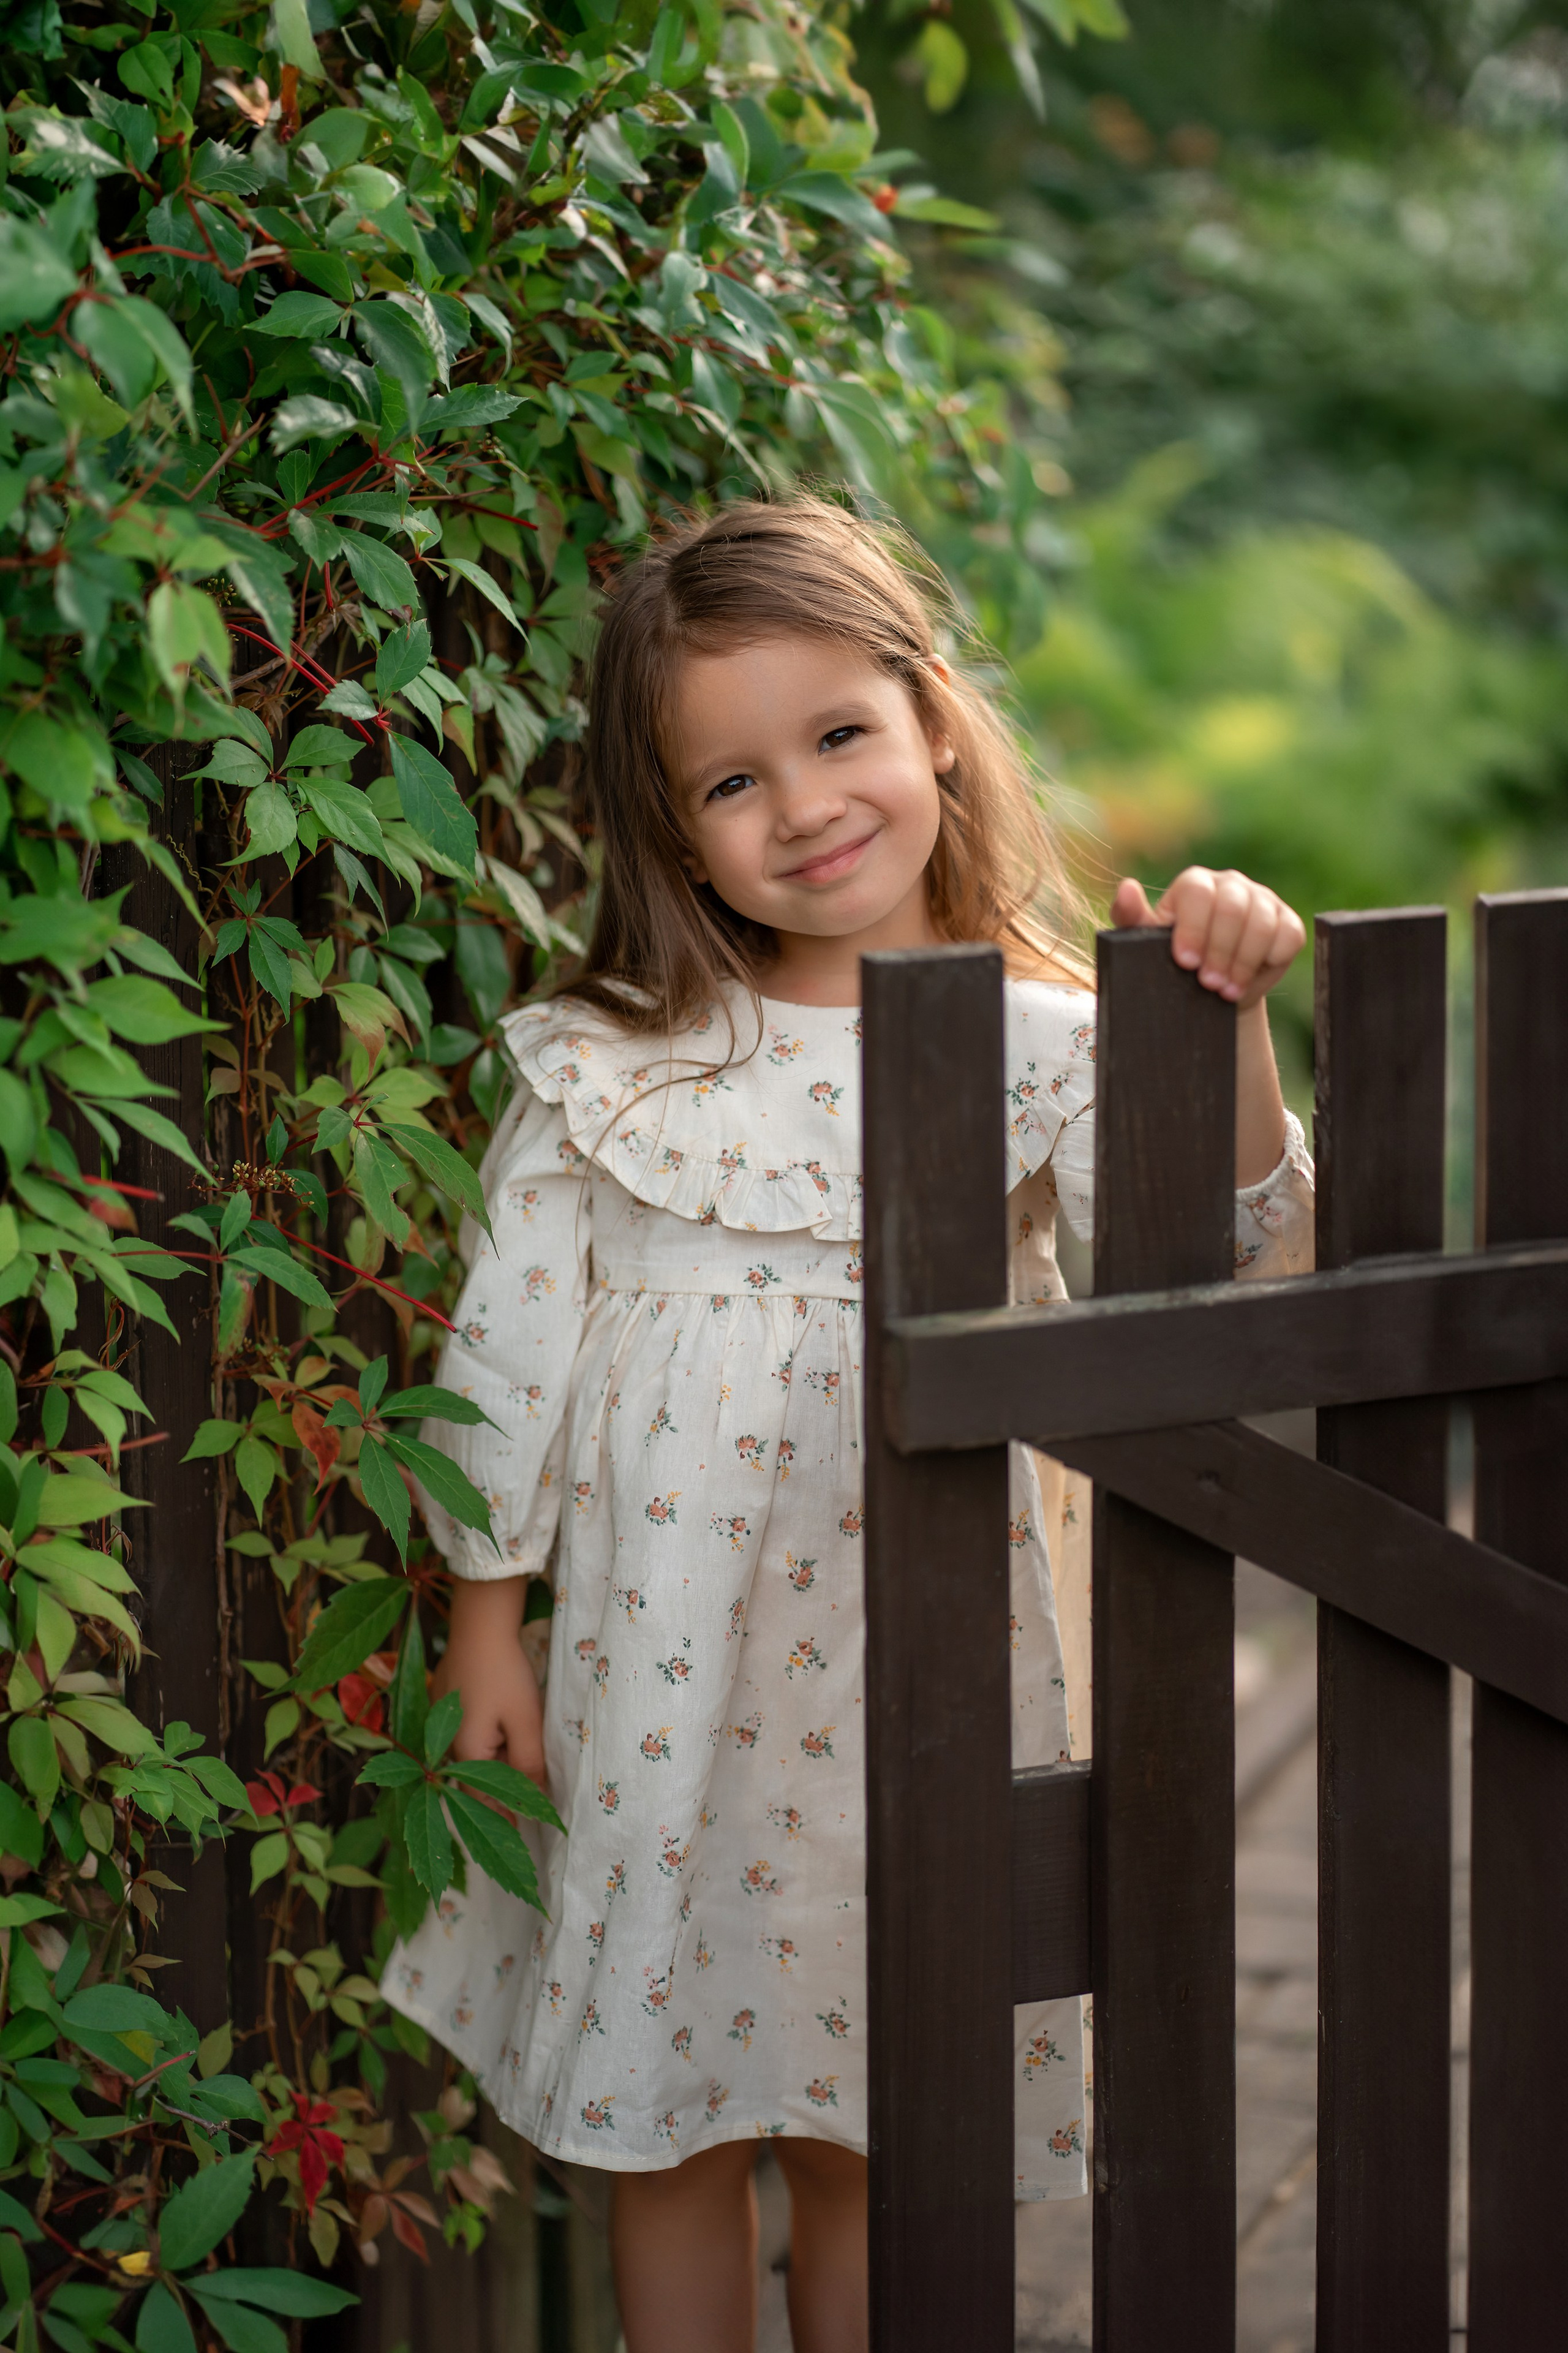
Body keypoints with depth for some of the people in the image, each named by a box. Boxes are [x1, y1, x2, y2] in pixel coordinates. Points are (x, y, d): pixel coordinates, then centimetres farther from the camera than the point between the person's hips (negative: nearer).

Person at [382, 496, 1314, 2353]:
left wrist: (1223, 1024, -28)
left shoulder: (1034, 1046, -5)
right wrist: (484, 1618, 3)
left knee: (869, 2136, 13)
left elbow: (1232, 1257, -14)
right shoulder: (608, 1070, -3)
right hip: (662, 1668, 1)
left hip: (914, 1669, 0)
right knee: (670, 2124, 13)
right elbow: (508, 1345, 2)